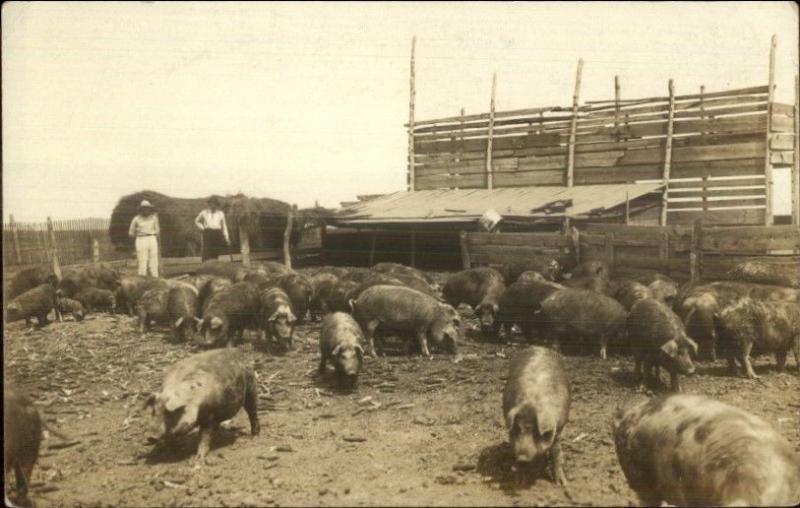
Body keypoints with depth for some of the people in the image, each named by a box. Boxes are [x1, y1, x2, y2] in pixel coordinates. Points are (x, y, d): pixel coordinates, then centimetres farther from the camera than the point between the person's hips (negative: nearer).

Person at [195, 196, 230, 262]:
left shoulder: (221, 213, 9)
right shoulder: (204, 213, 8)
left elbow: (224, 226, 14)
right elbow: (197, 221, 23)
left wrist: (227, 238, 8)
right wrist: (202, 228, 7)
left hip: (217, 234, 1)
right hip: (208, 233, -1)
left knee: (216, 253, -1)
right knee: (207, 251, -14)